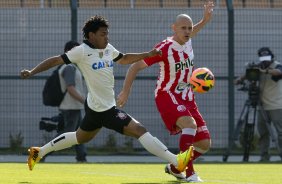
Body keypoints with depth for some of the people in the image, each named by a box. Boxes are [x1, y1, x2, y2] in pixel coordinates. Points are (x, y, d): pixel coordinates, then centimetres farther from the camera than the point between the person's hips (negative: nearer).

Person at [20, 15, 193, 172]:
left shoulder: (108, 49, 6)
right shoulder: (82, 51, -16)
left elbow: (123, 59, 24)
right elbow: (56, 60, -12)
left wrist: (147, 54, 14)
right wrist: (32, 72, -18)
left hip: (96, 108, 9)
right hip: (104, 110, -9)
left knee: (80, 137, 27)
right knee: (140, 130, -14)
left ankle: (39, 152, 38)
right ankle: (176, 161, -16)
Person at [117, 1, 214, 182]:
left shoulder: (188, 43, 2)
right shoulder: (164, 48, -19)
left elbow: (187, 35, 31)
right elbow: (135, 66, -14)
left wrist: (205, 20, 18)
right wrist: (125, 91, -16)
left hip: (187, 98, 7)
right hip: (167, 96, -7)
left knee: (205, 143, 4)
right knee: (190, 124, -35)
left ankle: (175, 167, 27)